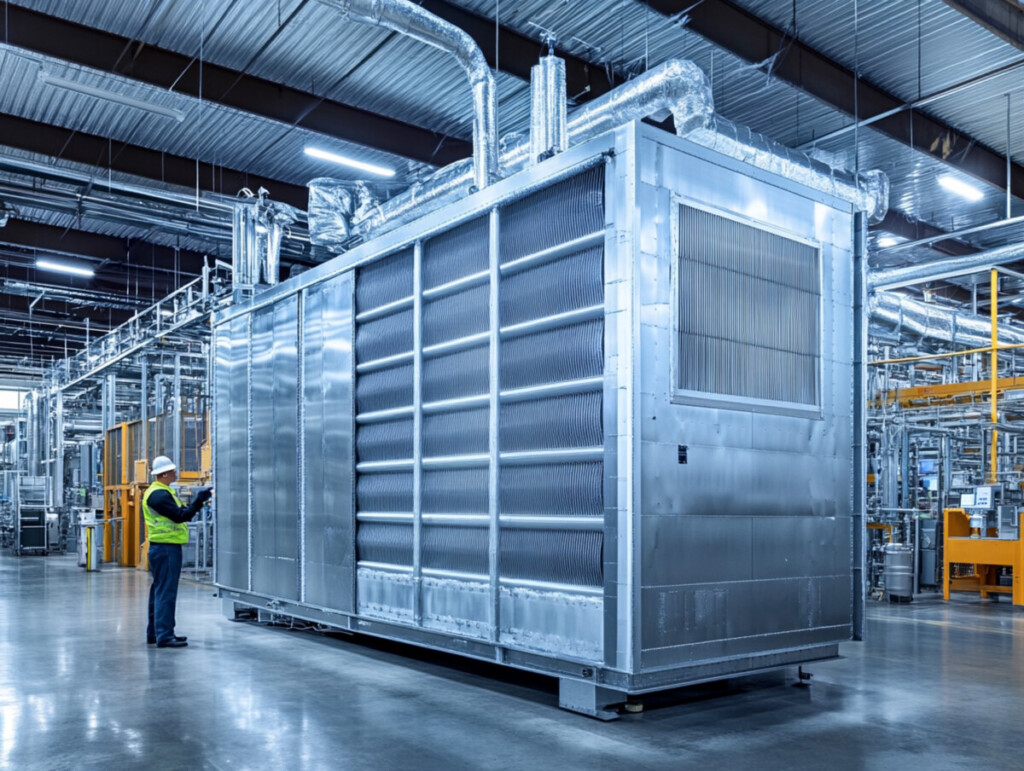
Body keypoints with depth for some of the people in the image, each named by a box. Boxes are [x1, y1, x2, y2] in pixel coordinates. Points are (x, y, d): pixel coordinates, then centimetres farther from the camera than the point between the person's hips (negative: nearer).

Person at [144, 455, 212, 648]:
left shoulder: (162, 492, 18)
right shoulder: (159, 494, -16)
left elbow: (179, 515, 17)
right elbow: (179, 516, -23)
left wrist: (198, 503, 8)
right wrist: (198, 501, -20)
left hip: (163, 548, 11)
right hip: (166, 548, -11)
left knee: (159, 590, 16)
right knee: (166, 591, -10)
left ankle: (155, 632, 24)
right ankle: (164, 636, -9)